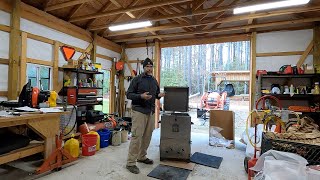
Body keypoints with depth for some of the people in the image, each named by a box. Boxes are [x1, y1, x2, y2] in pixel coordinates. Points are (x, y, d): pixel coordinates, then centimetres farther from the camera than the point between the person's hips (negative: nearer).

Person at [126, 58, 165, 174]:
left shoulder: (154, 81, 15)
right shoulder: (137, 79, -4)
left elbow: (156, 94, 24)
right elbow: (129, 94, -7)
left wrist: (159, 95, 0)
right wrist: (141, 96, -22)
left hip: (151, 112, 7)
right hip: (139, 111, -6)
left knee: (147, 136, 10)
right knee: (137, 136, -7)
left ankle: (142, 157, 27)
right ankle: (130, 163, 3)